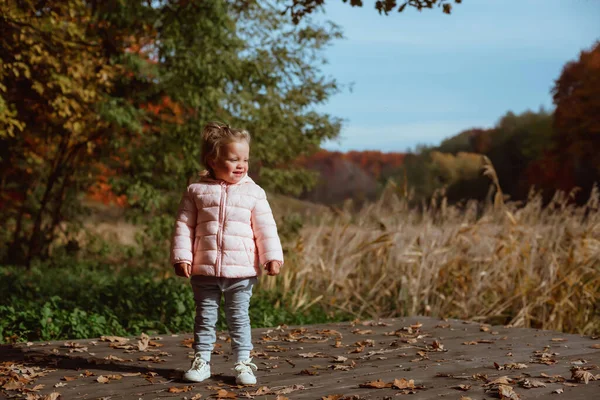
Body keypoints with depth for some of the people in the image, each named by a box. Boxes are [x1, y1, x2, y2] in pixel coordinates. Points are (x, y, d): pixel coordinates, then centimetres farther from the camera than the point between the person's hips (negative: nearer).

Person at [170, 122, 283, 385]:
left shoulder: (253, 193, 0)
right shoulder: (196, 191, 0)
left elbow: (265, 228, -1)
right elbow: (184, 226, 1)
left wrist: (272, 256, -10)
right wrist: (181, 257, -5)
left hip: (241, 271, 0)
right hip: (204, 271, 1)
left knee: (239, 319, 8)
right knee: (205, 318, 12)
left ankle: (243, 363, 16)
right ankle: (201, 361, 22)